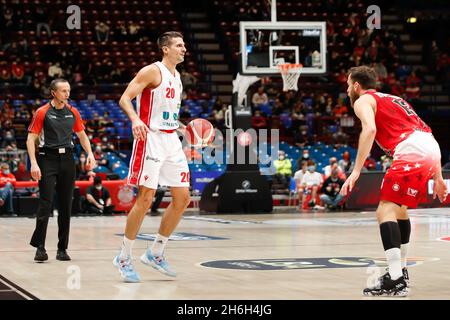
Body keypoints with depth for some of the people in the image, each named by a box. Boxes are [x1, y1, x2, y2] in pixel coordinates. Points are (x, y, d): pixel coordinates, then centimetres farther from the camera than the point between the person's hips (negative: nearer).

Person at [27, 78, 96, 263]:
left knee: (66, 206, 4)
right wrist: (34, 163, -15)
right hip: (48, 159, -4)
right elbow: (31, 138, -5)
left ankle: (62, 249, 11)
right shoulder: (42, 112, -3)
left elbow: (82, 135, 20)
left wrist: (90, 153, 4)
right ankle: (40, 247, -8)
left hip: (67, 159, 4)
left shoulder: (73, 112, 10)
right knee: (45, 204, -11)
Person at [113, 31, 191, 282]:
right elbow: (125, 98, -15)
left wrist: (183, 127, 17)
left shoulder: (177, 76, 17)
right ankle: (124, 258, 2)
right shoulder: (152, 71, -8)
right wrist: (135, 119, -32)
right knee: (146, 199, -10)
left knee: (182, 198, 5)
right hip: (151, 138, -8)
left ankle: (155, 254, 15)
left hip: (171, 140, 9)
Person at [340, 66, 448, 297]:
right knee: (398, 207, 26)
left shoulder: (363, 100, 9)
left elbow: (369, 129, -15)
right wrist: (437, 177, 31)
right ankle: (400, 269, 35)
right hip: (431, 149, 9)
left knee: (385, 211, -11)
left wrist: (356, 171, -19)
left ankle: (396, 282, -22)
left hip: (411, 152, -9)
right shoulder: (392, 99, 34)